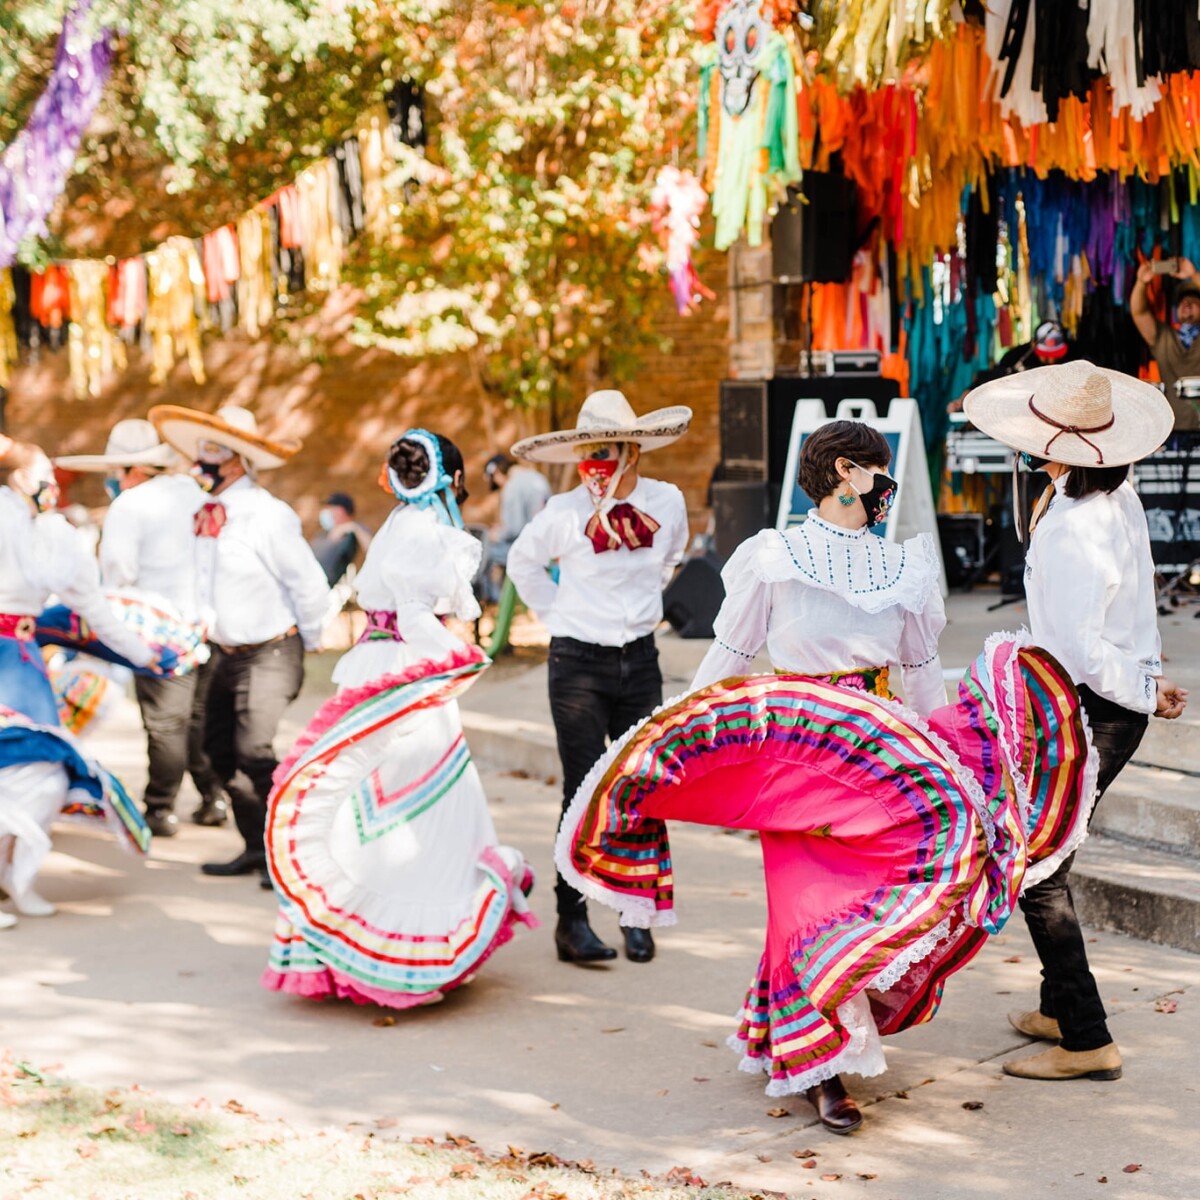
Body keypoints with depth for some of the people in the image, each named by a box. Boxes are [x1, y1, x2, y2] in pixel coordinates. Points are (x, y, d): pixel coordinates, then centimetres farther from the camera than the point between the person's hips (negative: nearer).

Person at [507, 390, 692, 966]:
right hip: (578, 662, -3)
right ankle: (572, 918, 5)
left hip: (639, 660, 3)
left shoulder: (667, 502, -4)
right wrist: (558, 613, 5)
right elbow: (522, 562, 8)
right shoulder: (565, 513, -11)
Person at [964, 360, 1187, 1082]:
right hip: (1117, 707, 9)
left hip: (1087, 714, -9)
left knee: (1038, 870, -2)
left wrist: (1147, 689, -11)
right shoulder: (1120, 497, 3)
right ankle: (1061, 1007, 32)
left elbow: (1081, 651, -25)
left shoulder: (1072, 531, -25)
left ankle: (1087, 1042, 3)